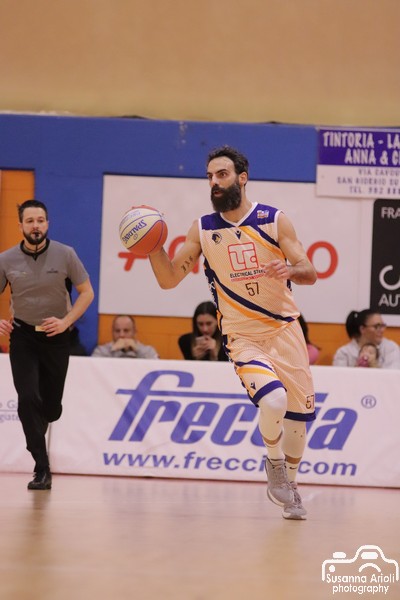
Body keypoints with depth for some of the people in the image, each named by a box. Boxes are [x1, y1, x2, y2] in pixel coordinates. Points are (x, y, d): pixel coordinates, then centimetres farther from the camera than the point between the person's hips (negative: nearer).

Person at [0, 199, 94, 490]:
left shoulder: (65, 255, -9)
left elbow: (87, 292, -2)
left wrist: (66, 321, -14)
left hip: (56, 336, 0)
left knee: (51, 408, 7)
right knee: (28, 399, -16)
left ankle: (36, 434, 44)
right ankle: (42, 470, -11)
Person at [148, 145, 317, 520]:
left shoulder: (274, 220, -4)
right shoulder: (203, 229, 0)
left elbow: (309, 274, -5)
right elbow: (168, 279, 0)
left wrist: (290, 270, -28)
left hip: (285, 328, 2)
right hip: (242, 336, -1)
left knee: (300, 413, 6)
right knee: (272, 399, -26)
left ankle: (289, 483, 31)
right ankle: (274, 464, 1)